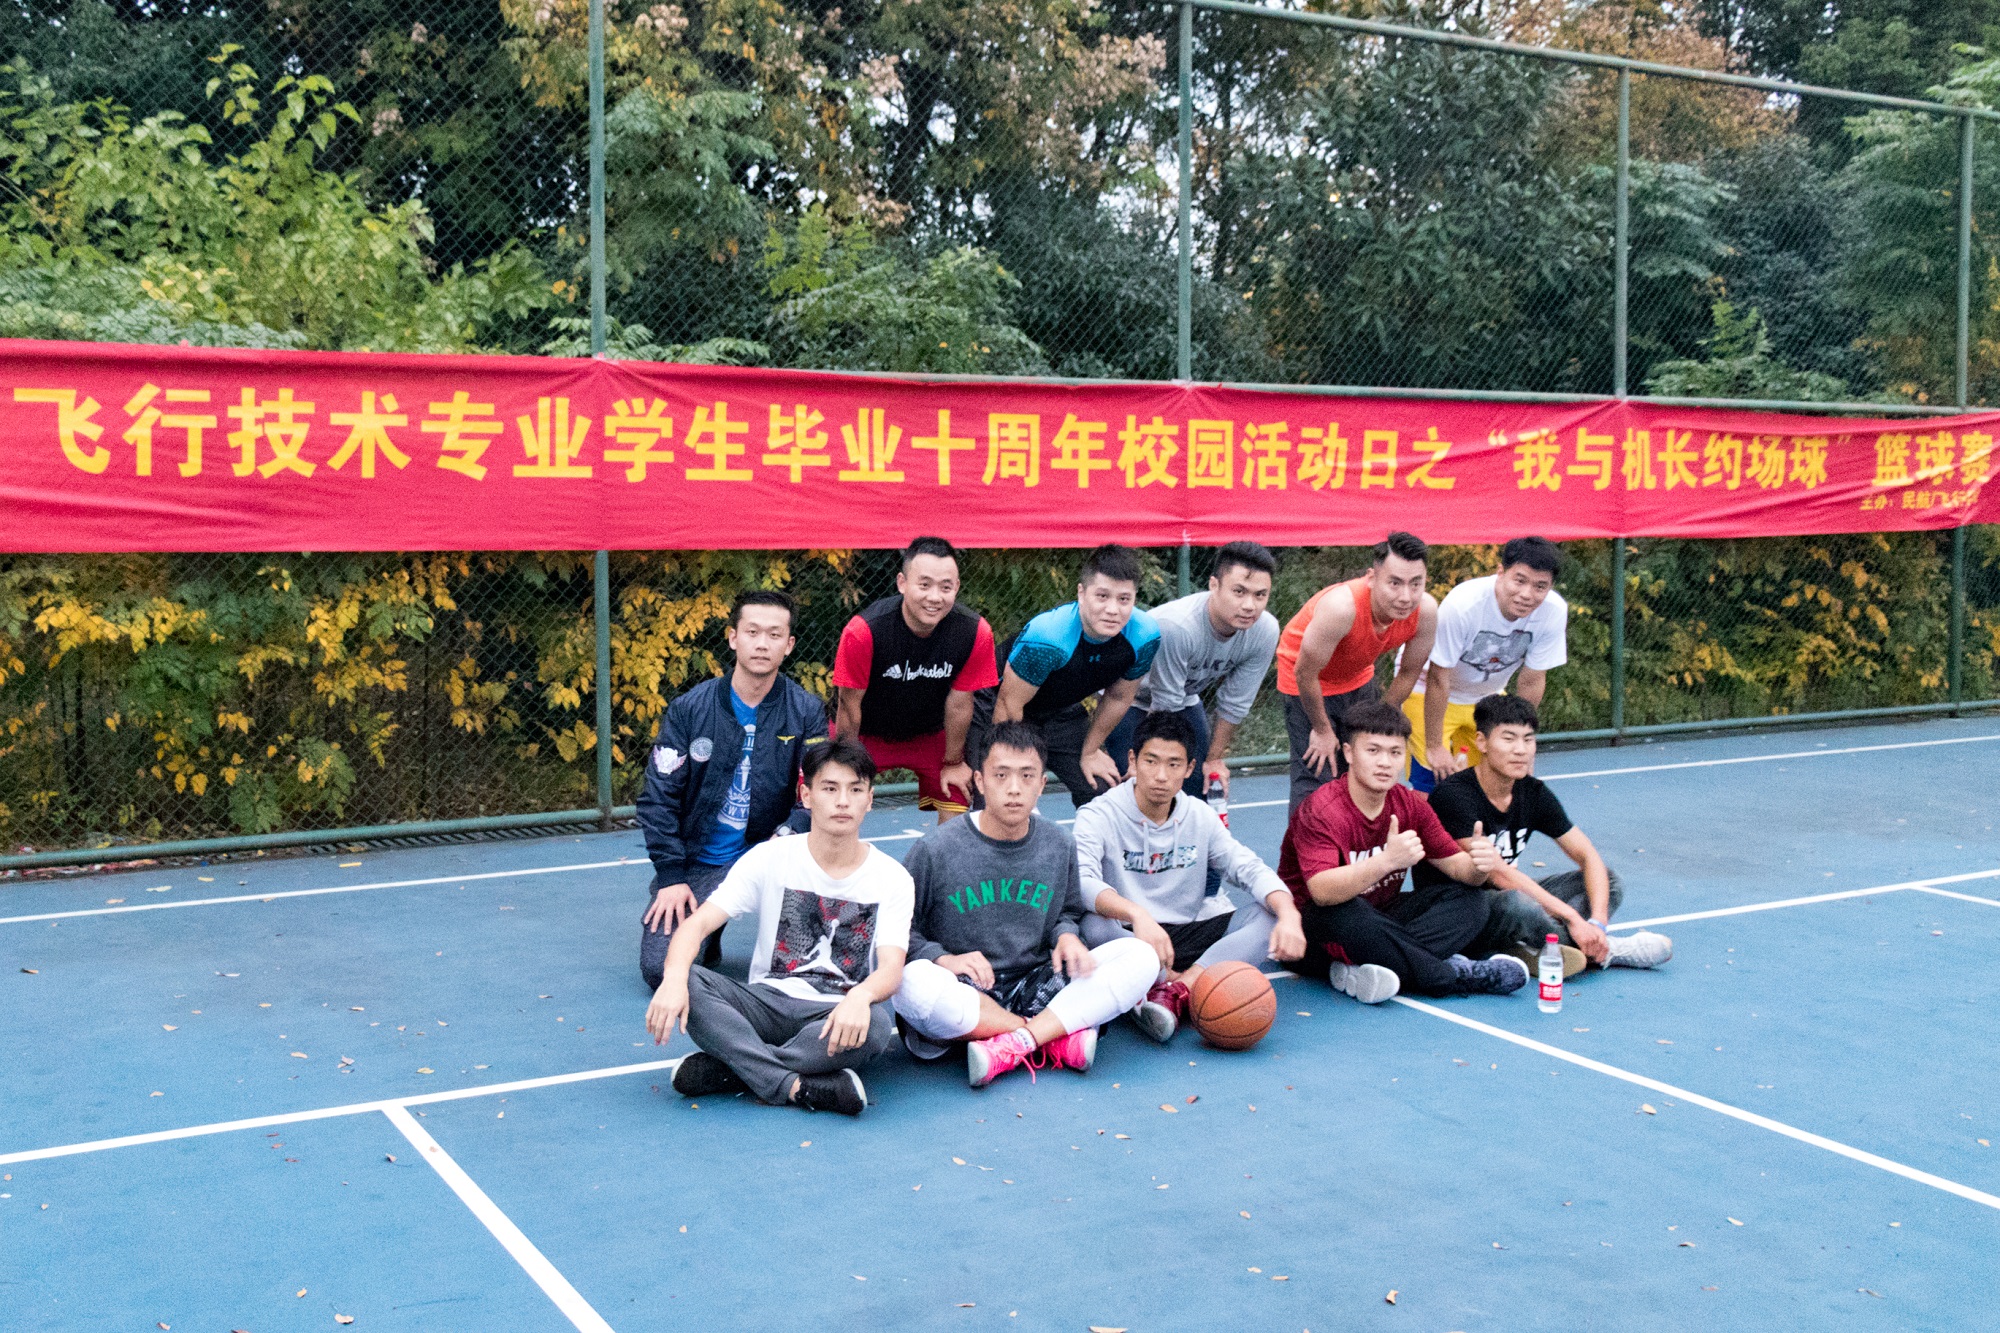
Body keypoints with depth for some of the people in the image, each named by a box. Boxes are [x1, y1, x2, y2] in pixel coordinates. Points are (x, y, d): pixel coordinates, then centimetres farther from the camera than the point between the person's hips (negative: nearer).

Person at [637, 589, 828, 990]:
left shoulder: (806, 712, -5)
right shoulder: (689, 709, -5)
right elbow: (658, 798, -3)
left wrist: (787, 835, -30)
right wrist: (671, 877, -10)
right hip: (697, 864, 0)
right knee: (661, 970, -16)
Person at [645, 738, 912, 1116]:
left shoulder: (892, 879, -1)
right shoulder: (770, 858, -1)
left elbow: (891, 968, -14)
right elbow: (697, 924, -10)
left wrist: (861, 997, -39)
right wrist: (674, 978, -33)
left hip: (840, 1015, -1)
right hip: (768, 1001, 1)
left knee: (876, 1025, -37)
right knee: (687, 985, -27)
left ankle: (726, 1070, -25)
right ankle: (796, 1086, -33)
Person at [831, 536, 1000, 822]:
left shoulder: (975, 632, -25)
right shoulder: (864, 631, -33)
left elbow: (959, 702, -11)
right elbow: (849, 706, -19)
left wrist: (953, 762, 0)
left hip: (931, 733, 3)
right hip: (866, 732, -2)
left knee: (957, 814, 0)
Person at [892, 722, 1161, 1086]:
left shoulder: (1058, 846, 5)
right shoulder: (936, 850, -7)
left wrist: (1066, 936, -3)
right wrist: (942, 957, -21)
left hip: (1035, 990, 4)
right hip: (964, 995, -3)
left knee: (1141, 957, -16)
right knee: (913, 983, -39)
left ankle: (1011, 1046, -28)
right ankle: (1057, 1038, -24)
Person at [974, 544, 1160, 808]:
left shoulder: (1144, 636, -22)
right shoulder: (1046, 637, -37)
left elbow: (1118, 698, -3)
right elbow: (1009, 705, -24)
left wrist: (1089, 752, 6)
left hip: (1063, 711, 5)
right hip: (997, 704, -5)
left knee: (1103, 793, -1)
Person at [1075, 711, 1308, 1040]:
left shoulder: (1200, 815, 7)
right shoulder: (1100, 816, -8)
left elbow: (1251, 869, -1)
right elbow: (1081, 883, -26)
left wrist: (1289, 916, -22)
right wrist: (1137, 914, -45)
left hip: (1197, 934, 4)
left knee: (1275, 913, -18)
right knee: (1094, 926, -36)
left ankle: (1174, 991, -31)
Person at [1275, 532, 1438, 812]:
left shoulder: (1426, 611, -24)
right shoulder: (1341, 608, -41)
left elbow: (1408, 674, -5)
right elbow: (1305, 674, -26)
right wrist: (1322, 730, -13)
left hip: (1359, 679, 6)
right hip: (1307, 683, -6)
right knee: (1316, 780, -12)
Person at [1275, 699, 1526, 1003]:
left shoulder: (1410, 805, 0)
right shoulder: (1321, 810, -21)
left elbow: (1456, 865, 0)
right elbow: (1322, 892, -36)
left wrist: (1480, 865, -25)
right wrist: (1386, 861, -49)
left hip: (1382, 915, 7)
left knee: (1474, 899, -10)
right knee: (1346, 913, -41)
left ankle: (1361, 971, -30)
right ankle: (1455, 976, -24)